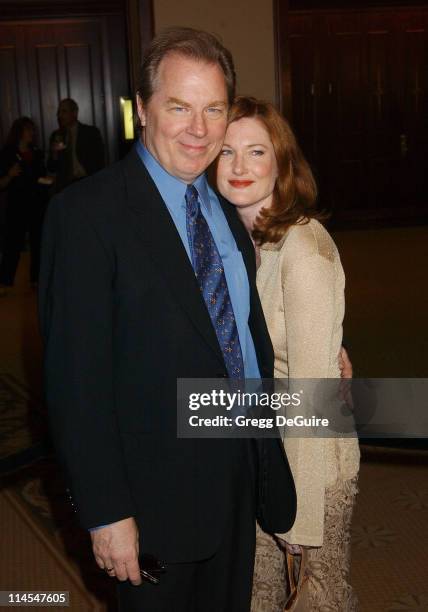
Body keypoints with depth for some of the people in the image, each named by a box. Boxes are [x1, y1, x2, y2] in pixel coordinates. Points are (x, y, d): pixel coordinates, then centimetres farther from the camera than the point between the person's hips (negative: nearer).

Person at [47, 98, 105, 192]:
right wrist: (54, 154, -12)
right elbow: (51, 168, 6)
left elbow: (100, 162, -2)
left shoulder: (91, 132, -3)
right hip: (64, 186, 3)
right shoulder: (56, 136, 7)